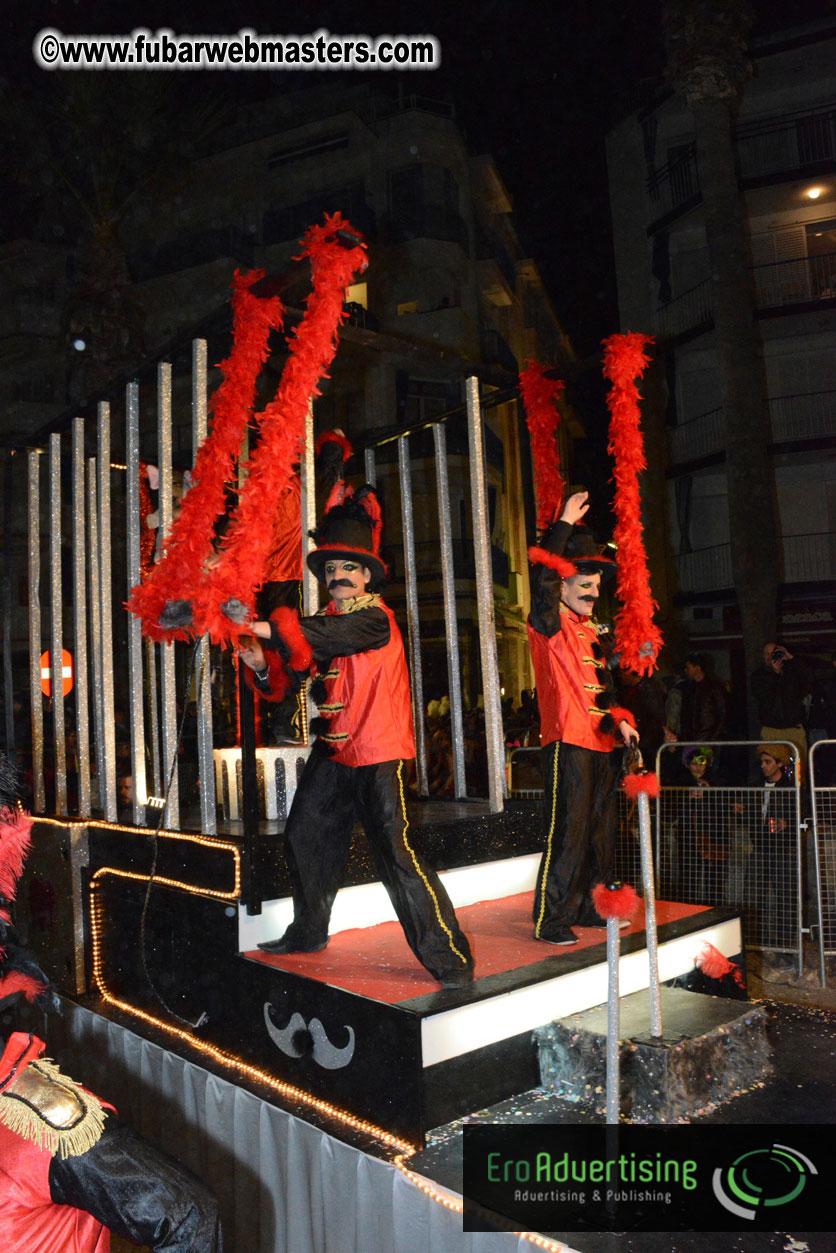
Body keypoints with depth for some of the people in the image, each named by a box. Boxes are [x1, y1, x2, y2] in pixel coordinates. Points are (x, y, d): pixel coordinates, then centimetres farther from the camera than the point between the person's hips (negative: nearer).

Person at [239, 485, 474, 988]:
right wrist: (262, 663, -11)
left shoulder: (375, 618, -11)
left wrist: (265, 628, -30)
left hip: (378, 755, -8)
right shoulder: (328, 620, 13)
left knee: (396, 852, -12)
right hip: (333, 751, 9)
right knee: (303, 837, 16)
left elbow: (324, 637, -29)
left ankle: (451, 959, -2)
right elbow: (296, 664, 9)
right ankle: (309, 933, 38)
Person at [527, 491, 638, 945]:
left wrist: (620, 720, 7)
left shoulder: (590, 630, 19)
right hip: (567, 741, -9)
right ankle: (550, 920, 0)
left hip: (600, 742, 9)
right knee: (567, 831, -9)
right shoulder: (549, 625, -5)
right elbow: (543, 577, -22)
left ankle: (583, 908, 26)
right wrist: (564, 526, -16)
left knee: (600, 831, 13)